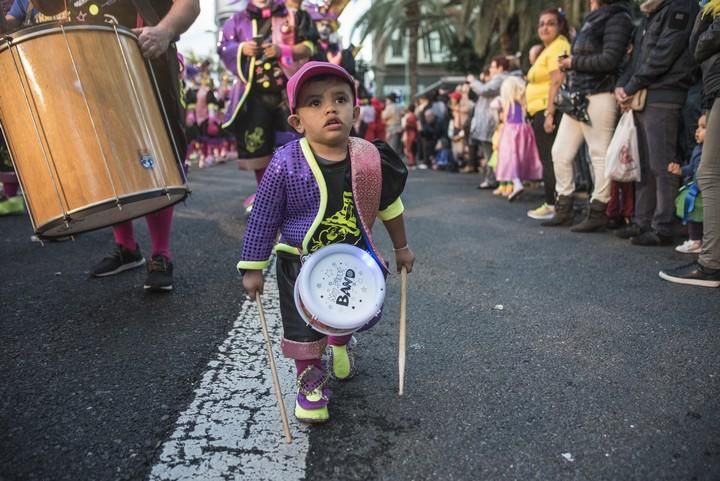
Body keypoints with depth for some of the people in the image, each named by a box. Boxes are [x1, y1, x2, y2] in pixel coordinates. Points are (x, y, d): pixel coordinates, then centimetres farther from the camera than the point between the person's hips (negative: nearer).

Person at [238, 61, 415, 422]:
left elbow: (389, 204, 4)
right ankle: (309, 380, 32)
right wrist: (253, 268, -10)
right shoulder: (286, 165, -22)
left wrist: (401, 247, 14)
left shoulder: (370, 159, -13)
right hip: (301, 263, -3)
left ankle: (339, 345, 57)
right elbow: (262, 219, -13)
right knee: (303, 325, 5)